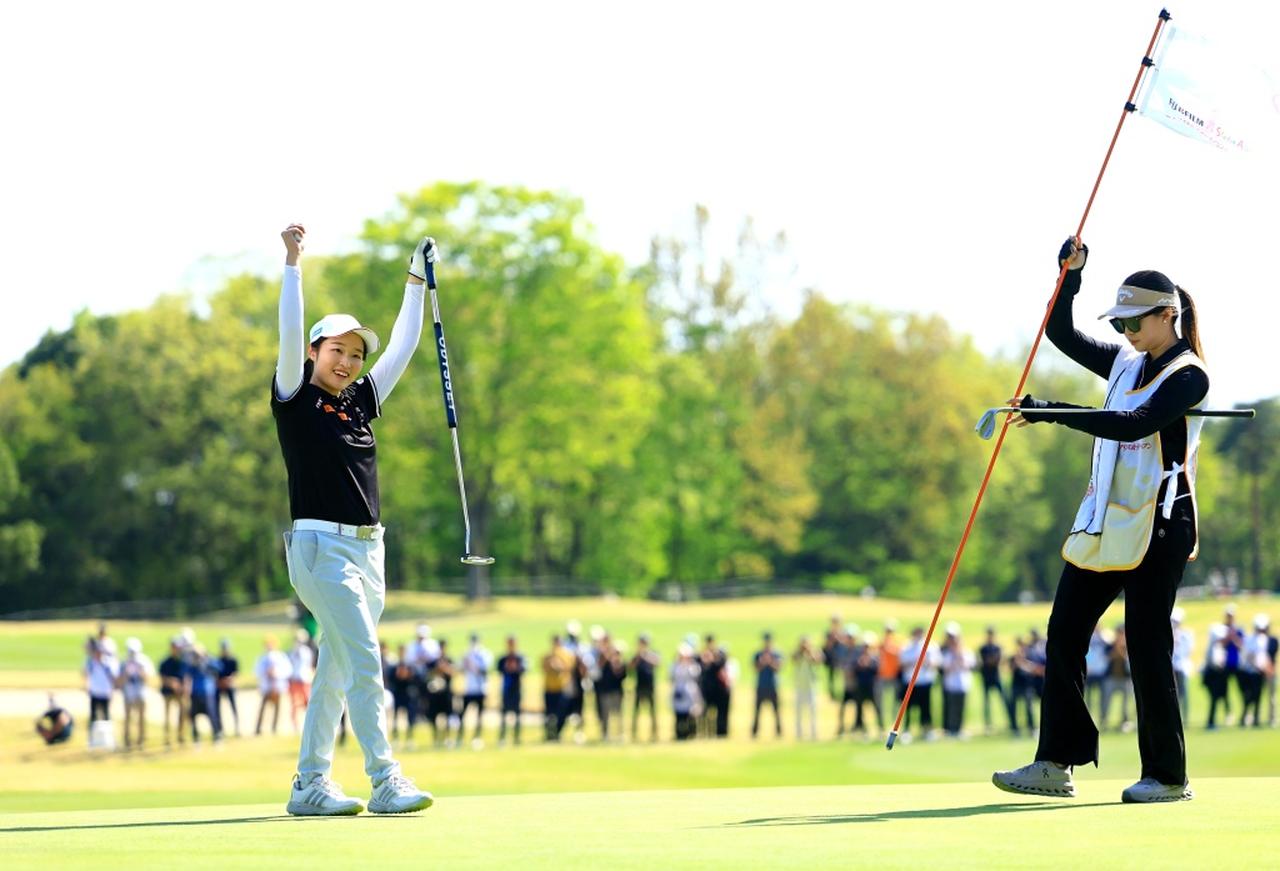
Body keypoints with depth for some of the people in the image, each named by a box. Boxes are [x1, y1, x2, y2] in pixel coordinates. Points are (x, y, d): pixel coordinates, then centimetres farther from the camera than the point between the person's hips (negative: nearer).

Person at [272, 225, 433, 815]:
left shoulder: (361, 402, 16)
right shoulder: (296, 400, -1)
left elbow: (402, 349, 23)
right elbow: (290, 333, -12)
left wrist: (416, 283, 23)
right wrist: (293, 263, -15)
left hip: (368, 550, 7)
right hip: (320, 546, -7)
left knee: (335, 673, 8)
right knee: (365, 665, -15)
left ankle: (309, 787, 12)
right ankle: (386, 783, -18)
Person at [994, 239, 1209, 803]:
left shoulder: (1188, 376, -9)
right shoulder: (1125, 363, 15)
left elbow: (1136, 424, -24)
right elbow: (1061, 334, 18)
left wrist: (1052, 413, -28)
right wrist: (1071, 274, 2)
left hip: (1157, 524, -8)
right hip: (1104, 521, 8)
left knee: (1147, 644, -7)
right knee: (1064, 633, 1)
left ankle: (1167, 774, 1)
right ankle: (1056, 763, 2)